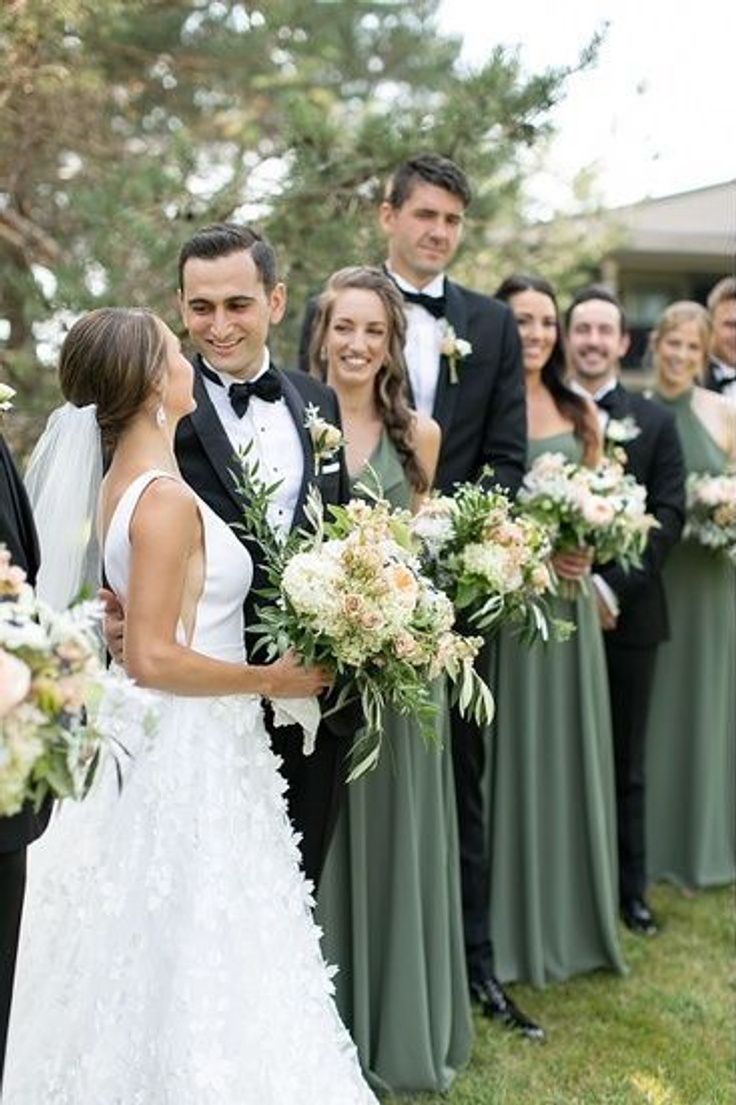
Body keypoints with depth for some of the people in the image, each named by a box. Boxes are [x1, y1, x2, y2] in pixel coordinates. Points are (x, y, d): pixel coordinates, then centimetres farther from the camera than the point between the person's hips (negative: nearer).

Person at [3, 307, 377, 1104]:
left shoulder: (120, 484, 8)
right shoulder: (166, 498, -21)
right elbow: (153, 660, -24)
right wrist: (271, 679, -16)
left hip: (163, 742, 9)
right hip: (191, 750, -9)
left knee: (161, 954, 19)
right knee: (201, 959, 3)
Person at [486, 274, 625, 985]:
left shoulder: (579, 413, 10)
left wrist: (582, 550, -4)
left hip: (568, 598, 5)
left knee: (567, 751, 11)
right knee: (507, 753, 3)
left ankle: (570, 917, 26)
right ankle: (508, 926, 15)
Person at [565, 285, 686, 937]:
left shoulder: (655, 422, 6)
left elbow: (669, 516, -2)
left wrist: (611, 586, -13)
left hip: (626, 612, 1)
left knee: (624, 761, 10)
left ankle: (629, 888, 20)